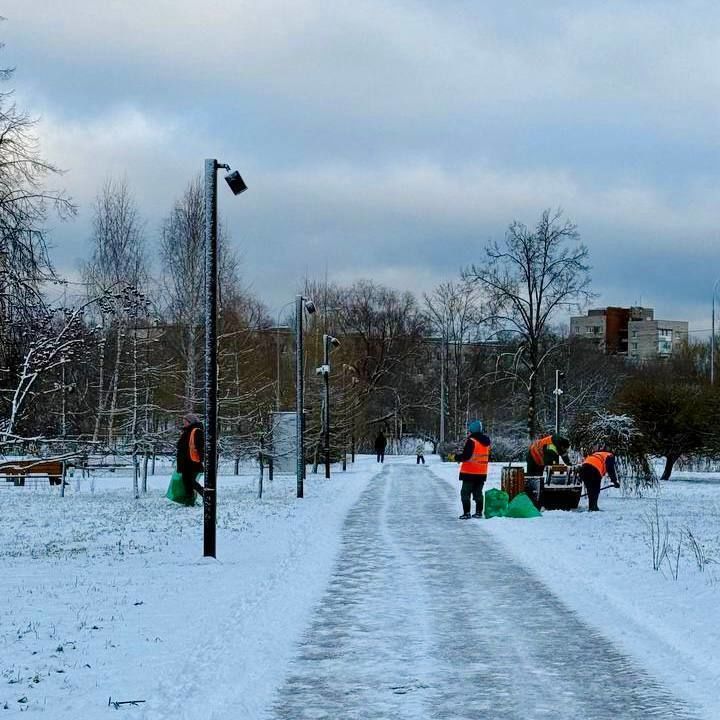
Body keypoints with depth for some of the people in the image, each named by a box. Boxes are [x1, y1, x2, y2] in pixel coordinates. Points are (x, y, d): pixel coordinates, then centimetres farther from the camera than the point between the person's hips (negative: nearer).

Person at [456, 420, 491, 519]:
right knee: (478, 492, 15)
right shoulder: (486, 441, 9)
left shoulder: (471, 441, -17)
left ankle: (466, 513, -7)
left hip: (470, 472, -7)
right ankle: (479, 512, 14)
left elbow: (466, 456, -21)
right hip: (482, 473, 7)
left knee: (465, 492, -1)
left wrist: (456, 458, -4)